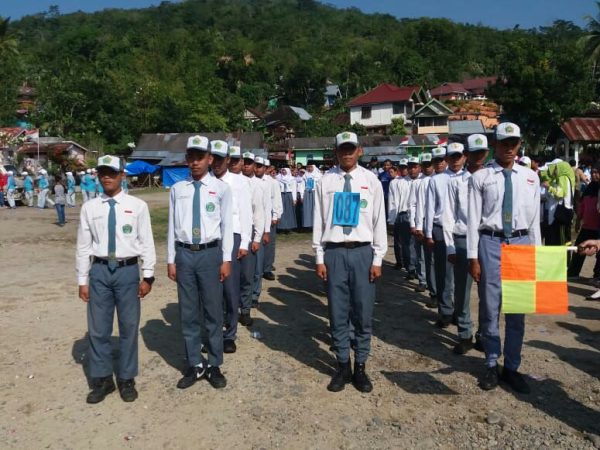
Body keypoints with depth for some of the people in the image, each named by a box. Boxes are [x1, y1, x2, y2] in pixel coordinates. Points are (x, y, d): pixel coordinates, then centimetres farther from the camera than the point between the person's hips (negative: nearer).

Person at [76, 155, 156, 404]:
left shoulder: (137, 206, -3)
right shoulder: (89, 208, 2)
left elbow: (146, 242, -1)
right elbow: (83, 245, 5)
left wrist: (147, 276, -3)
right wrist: (82, 280, 5)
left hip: (128, 270, -1)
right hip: (100, 270, 2)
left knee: (129, 327, 9)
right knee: (98, 328, 10)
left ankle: (126, 379, 27)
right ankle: (102, 379, 28)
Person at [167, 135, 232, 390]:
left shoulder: (221, 188, -2)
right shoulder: (177, 189, 5)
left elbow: (227, 225, -2)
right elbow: (172, 226, 6)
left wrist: (226, 259, -5)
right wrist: (171, 260, 4)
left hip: (210, 253, -2)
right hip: (184, 254, 2)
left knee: (213, 311, 7)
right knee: (188, 313, 10)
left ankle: (214, 366, 23)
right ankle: (195, 365, 26)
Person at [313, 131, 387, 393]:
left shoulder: (371, 181, 2)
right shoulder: (325, 182, 2)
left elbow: (379, 221, 3)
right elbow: (319, 221, 3)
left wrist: (378, 259, 0)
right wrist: (319, 258, 1)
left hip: (362, 252, 0)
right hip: (334, 252, 0)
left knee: (363, 315, 7)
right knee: (338, 314, 8)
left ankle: (360, 367, 24)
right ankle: (343, 366, 25)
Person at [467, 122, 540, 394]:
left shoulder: (530, 177, 8)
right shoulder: (480, 177, -2)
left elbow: (534, 218, 9)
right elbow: (473, 219, -4)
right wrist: (473, 257, -7)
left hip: (521, 243, 3)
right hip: (490, 242, -2)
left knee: (517, 310, 10)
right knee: (490, 307, 6)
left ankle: (511, 368, 25)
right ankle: (492, 365, 24)